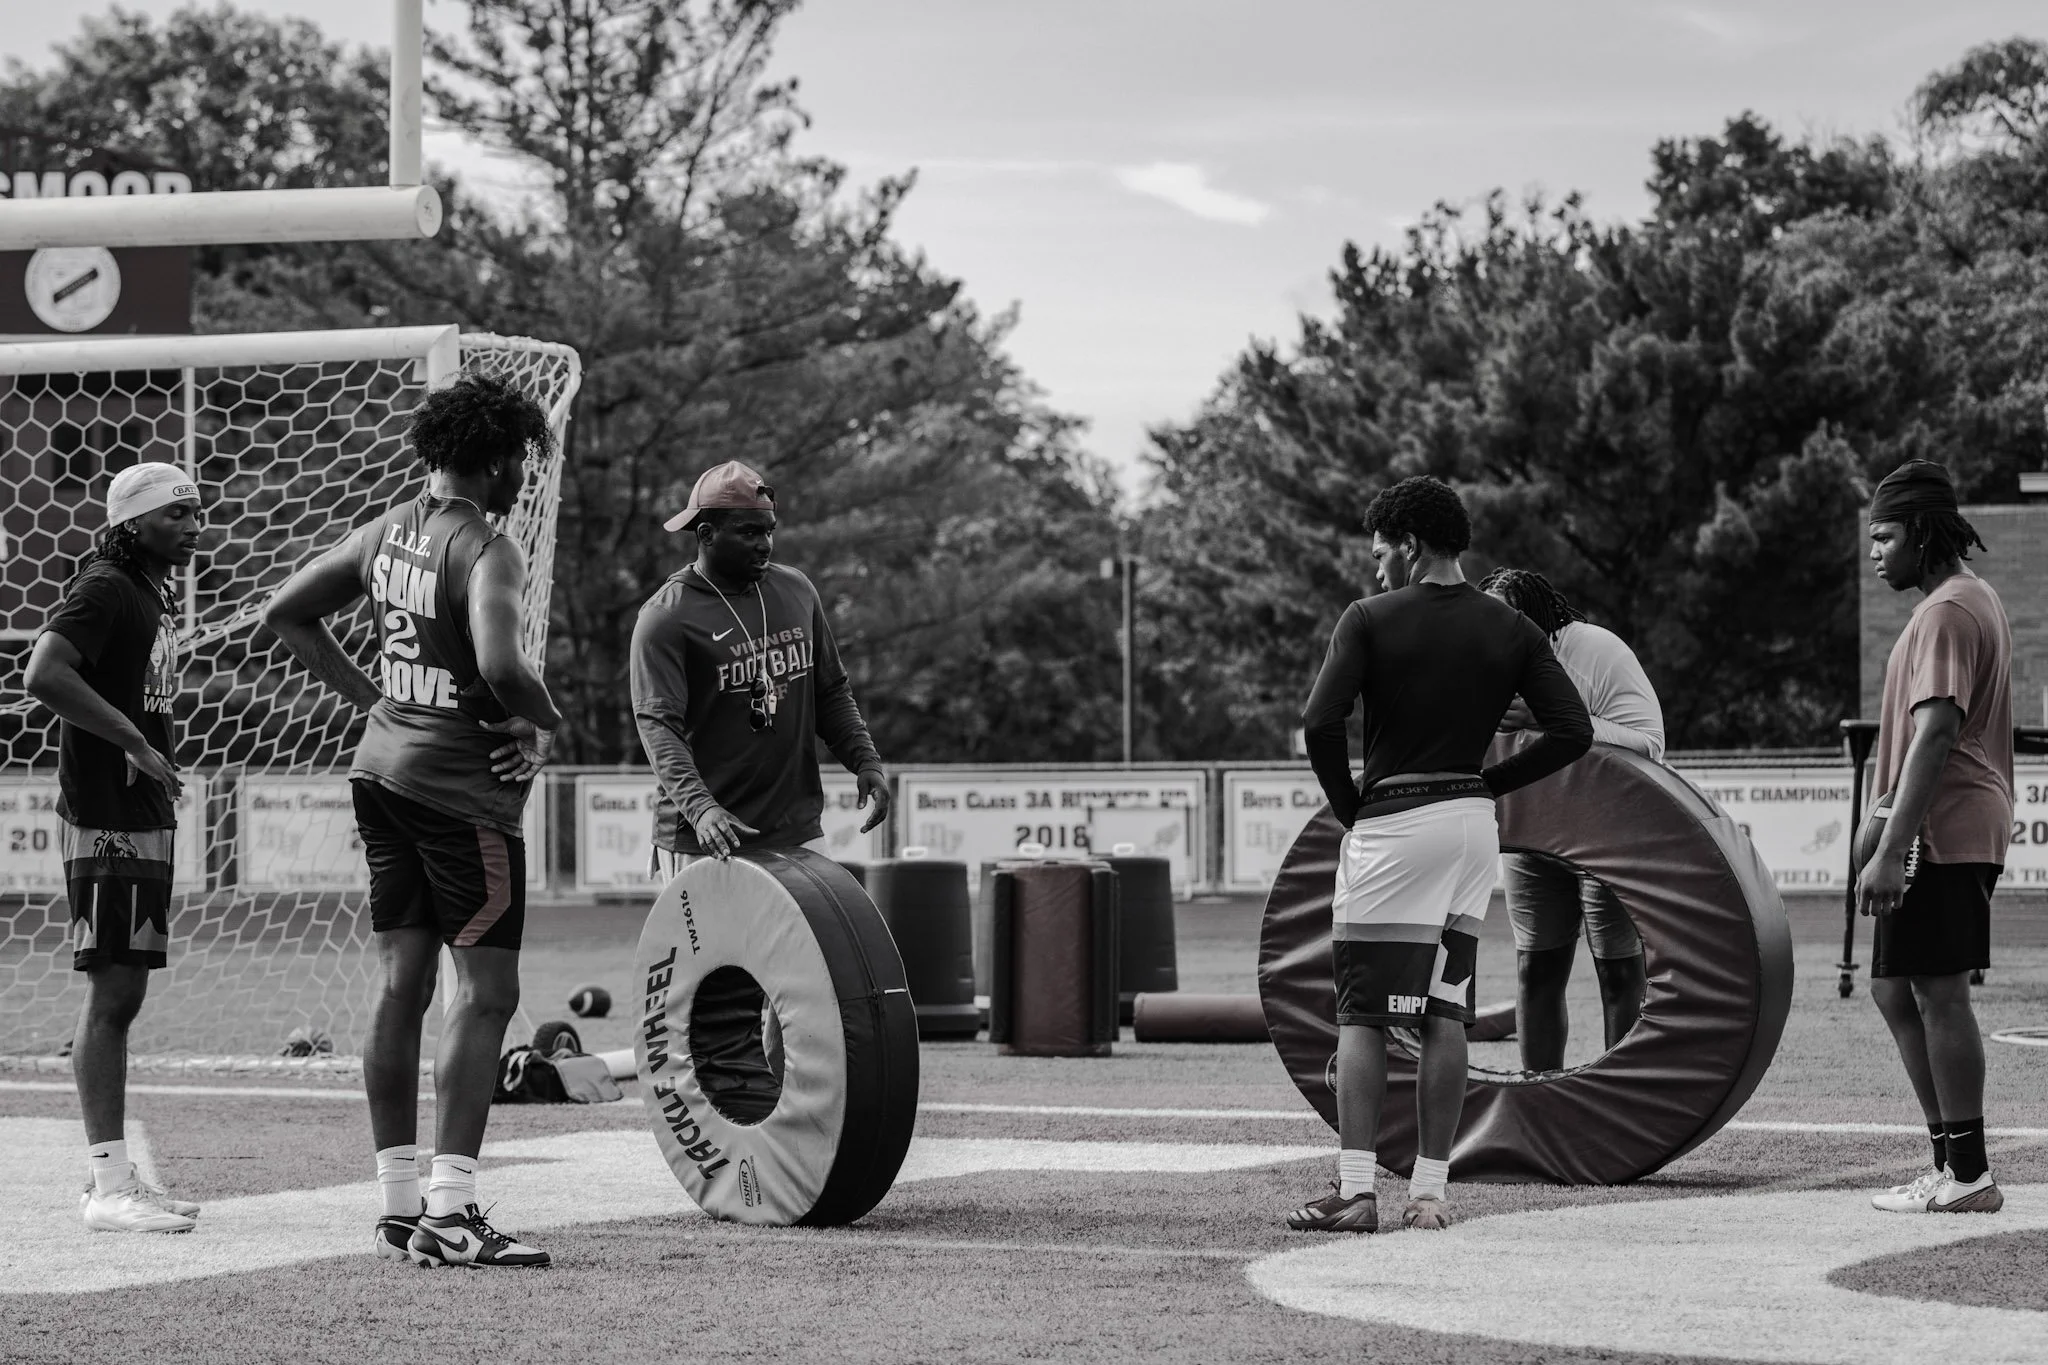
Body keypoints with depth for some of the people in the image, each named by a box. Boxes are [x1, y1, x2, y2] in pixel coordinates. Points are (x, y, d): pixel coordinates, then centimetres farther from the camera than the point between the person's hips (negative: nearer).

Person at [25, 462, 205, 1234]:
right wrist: (134, 743, -24)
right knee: (111, 991, -10)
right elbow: (44, 675, -27)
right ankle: (109, 1187, -11)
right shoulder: (103, 590, -13)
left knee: (122, 996, 14)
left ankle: (114, 1177, 20)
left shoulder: (154, 595, 17)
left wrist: (163, 770, 9)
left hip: (145, 820, 10)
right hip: (105, 821, -10)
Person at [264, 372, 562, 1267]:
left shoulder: (384, 534, 10)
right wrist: (546, 722, -11)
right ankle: (449, 1212, -8)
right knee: (485, 992, -4)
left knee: (402, 985, 11)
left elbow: (287, 614, 18)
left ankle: (399, 1207, 14)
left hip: (384, 769, 8)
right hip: (464, 789, -8)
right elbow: (499, 664, -31)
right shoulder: (486, 552, -15)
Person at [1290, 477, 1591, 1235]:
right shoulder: (1510, 630, 6)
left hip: (1389, 824, -4)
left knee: (1362, 1015, -2)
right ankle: (1429, 1193, 8)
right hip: (1473, 825, 5)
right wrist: (1488, 783, 8)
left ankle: (1356, 1191, -9)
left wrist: (1349, 809, -2)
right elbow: (1573, 731, 1)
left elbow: (1320, 724, -16)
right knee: (1446, 1016, 9)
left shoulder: (1371, 619, -7)